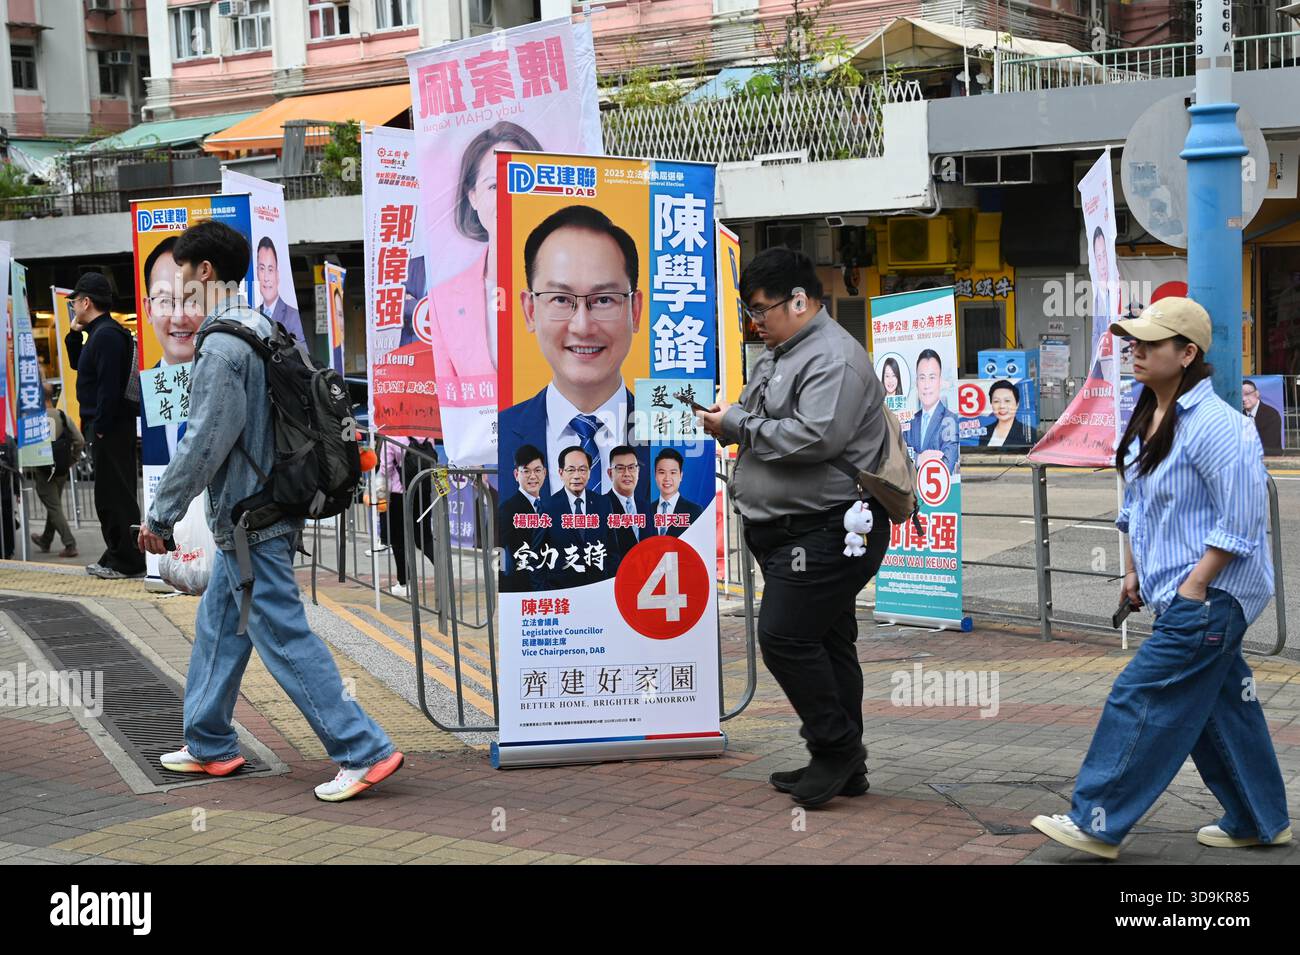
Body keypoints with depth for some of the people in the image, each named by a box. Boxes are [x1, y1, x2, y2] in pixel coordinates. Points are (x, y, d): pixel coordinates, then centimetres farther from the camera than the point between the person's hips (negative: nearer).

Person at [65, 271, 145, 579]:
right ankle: (116, 557, 19)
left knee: (115, 495, -7)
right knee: (109, 495, 13)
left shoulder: (106, 335, -15)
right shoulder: (100, 333, 17)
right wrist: (74, 333, 17)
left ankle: (128, 562, -4)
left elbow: (110, 387, -22)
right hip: (102, 427, 10)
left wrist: (100, 426, -21)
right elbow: (77, 365, 30)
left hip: (110, 428, -10)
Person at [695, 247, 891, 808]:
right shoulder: (778, 354, 18)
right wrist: (726, 421, 6)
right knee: (826, 641, 13)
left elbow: (814, 437, -27)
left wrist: (737, 423, -18)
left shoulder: (834, 358, -15)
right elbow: (766, 428, 28)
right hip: (786, 529, 11)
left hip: (826, 529, -10)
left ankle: (836, 745, 2)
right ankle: (842, 768, 21)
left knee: (785, 636, -13)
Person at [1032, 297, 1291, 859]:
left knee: (1141, 700, -9)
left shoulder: (1215, 426, -19)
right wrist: (1134, 572, 16)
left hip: (1211, 596, -9)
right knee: (1218, 706, 15)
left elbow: (1238, 525, -20)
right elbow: (1136, 504, 21)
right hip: (1178, 596, 9)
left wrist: (1193, 589, -19)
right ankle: (1260, 821, 27)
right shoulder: (1146, 421, 10)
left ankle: (1098, 823, -2)